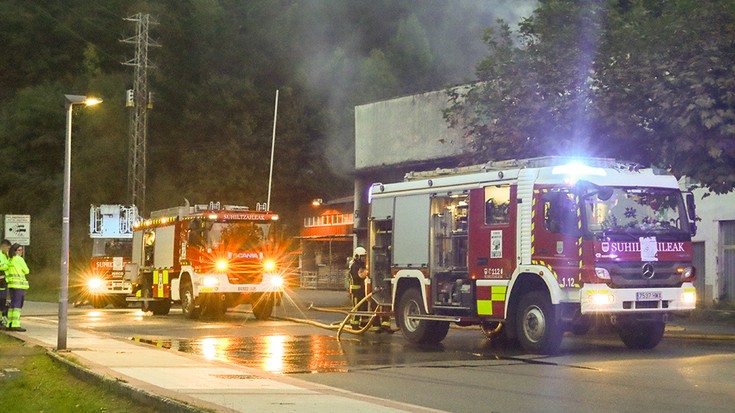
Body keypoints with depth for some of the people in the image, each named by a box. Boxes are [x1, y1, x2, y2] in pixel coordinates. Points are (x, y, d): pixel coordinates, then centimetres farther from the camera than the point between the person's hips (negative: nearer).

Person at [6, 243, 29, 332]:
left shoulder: (10, 260, 15)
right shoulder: (19, 259, -9)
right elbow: (26, 271, -3)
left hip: (11, 284, 8)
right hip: (19, 284, -8)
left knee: (13, 304, 11)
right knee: (18, 304, -9)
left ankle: (9, 324, 12)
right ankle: (15, 325, -15)